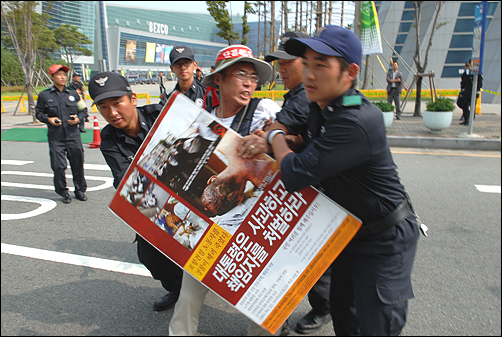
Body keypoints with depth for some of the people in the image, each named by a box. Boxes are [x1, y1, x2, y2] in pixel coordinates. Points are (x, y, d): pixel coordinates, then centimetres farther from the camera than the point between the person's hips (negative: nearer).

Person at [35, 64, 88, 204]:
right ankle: (63, 192, 15)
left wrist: (78, 118, -2)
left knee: (78, 163, 4)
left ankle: (80, 190, 20)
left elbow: (83, 109, 18)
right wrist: (48, 119, -8)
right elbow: (38, 113, 12)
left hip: (73, 135, 1)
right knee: (58, 166, -2)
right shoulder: (44, 95, 5)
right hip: (55, 137, -1)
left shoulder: (73, 94, 10)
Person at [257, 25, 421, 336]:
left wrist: (275, 137, -14)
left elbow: (295, 175, -34)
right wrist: (268, 141, -3)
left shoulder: (357, 123, -34)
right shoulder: (320, 106, -3)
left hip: (384, 240, -8)